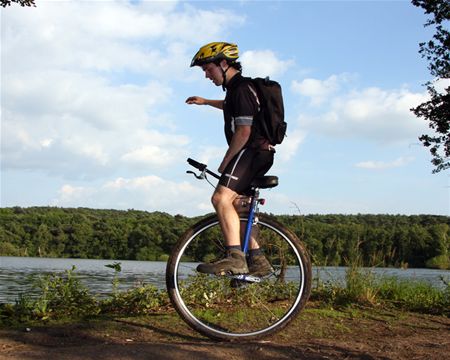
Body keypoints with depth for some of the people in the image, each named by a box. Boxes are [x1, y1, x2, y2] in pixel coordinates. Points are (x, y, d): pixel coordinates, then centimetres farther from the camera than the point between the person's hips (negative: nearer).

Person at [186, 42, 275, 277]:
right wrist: (206, 102, 48)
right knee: (235, 206, 15)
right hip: (258, 153, 11)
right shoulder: (237, 87, 20)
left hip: (252, 151, -11)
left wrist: (225, 162, -13)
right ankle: (258, 260, 18)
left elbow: (243, 131, -20)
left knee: (222, 198, -26)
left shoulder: (241, 88, -12)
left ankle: (235, 258, -35)